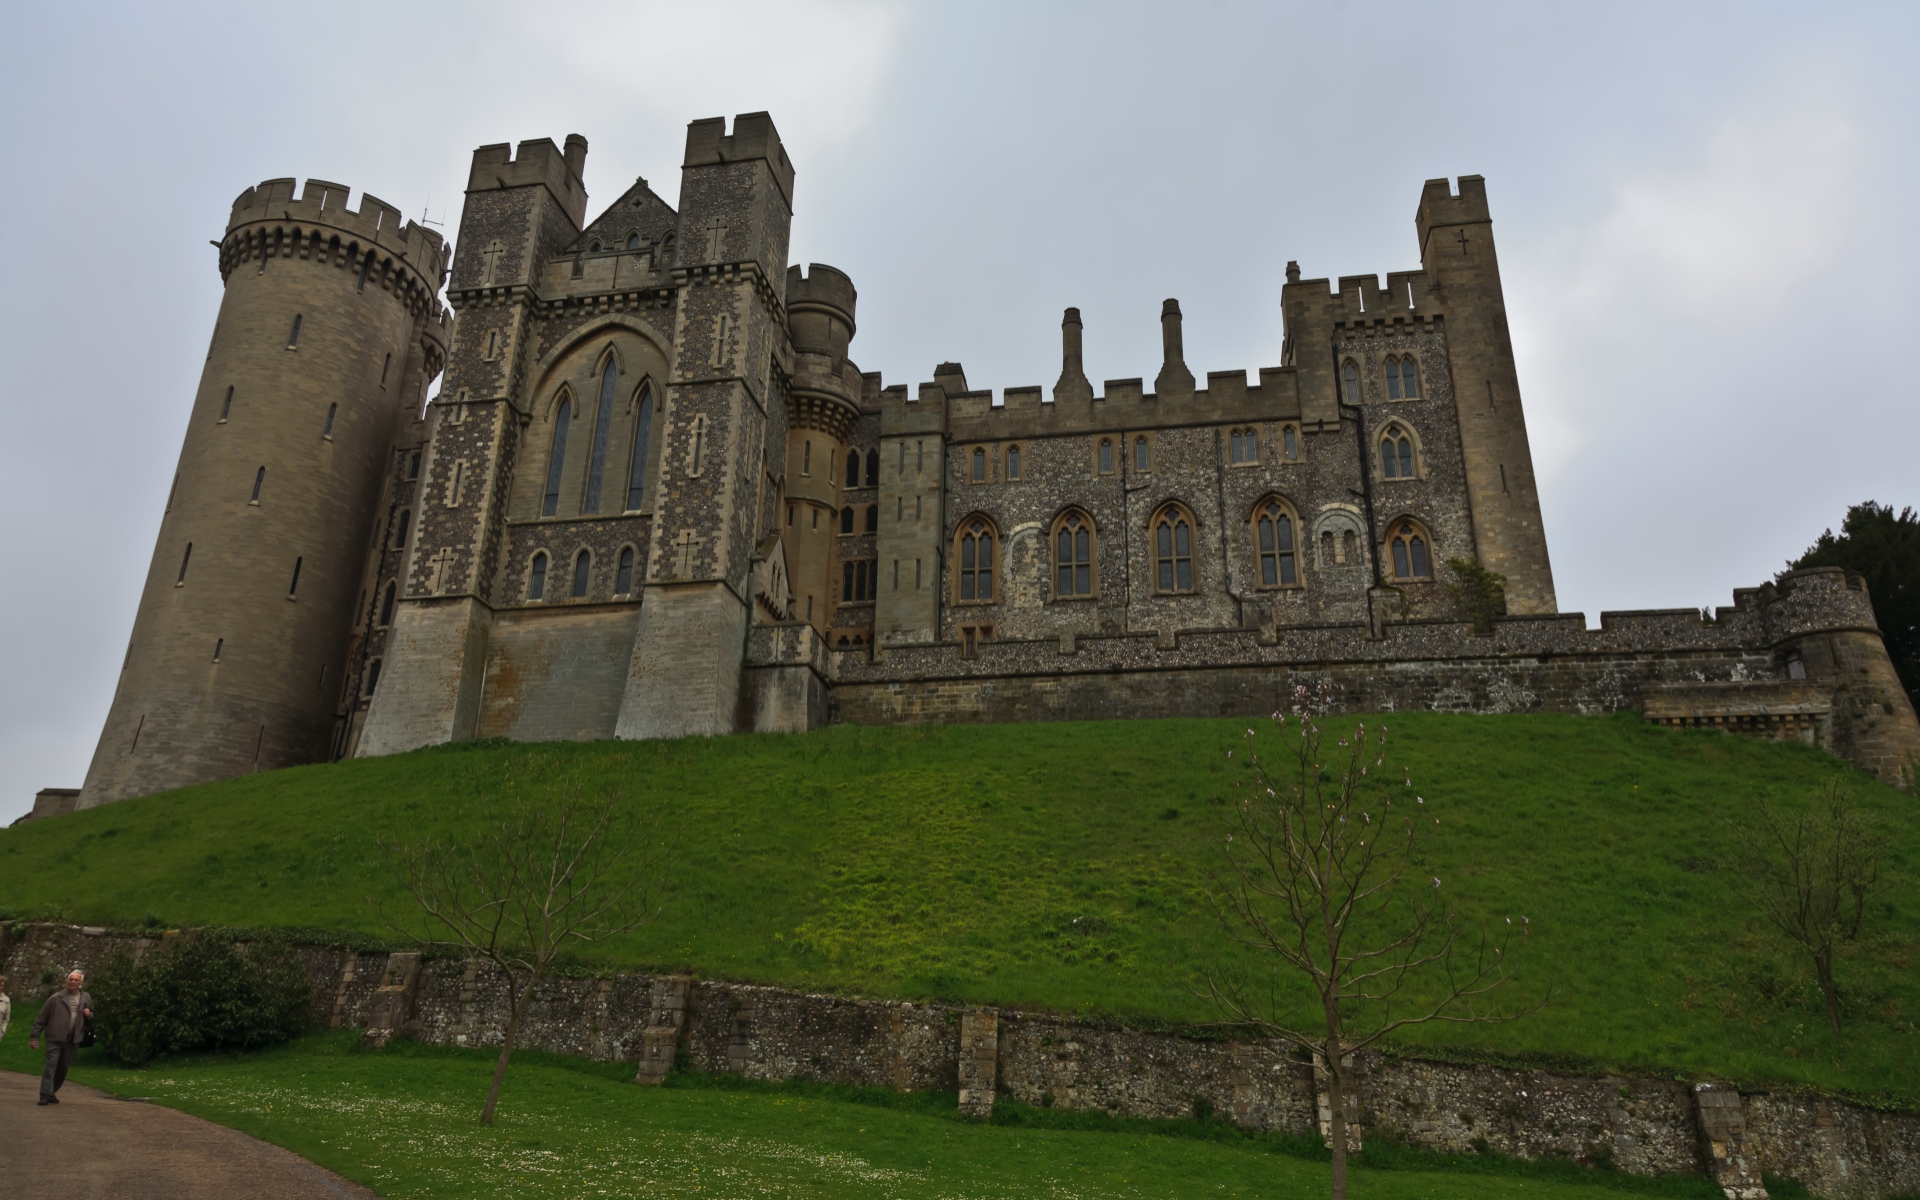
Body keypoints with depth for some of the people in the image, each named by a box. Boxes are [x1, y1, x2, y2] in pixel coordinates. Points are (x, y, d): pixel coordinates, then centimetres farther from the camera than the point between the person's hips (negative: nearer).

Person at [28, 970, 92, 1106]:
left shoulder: (86, 999, 6)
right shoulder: (56, 998, -5)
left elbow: (91, 1016, 19)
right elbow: (41, 1018, -2)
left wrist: (89, 1015, -5)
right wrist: (34, 1037, -7)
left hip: (72, 1040, 3)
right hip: (55, 1039, -3)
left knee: (63, 1069, 12)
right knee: (50, 1067, -11)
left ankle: (51, 1093, 27)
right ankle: (45, 1095, -8)